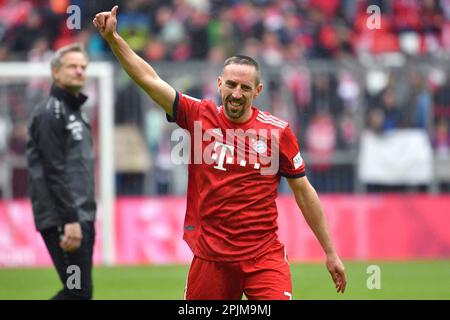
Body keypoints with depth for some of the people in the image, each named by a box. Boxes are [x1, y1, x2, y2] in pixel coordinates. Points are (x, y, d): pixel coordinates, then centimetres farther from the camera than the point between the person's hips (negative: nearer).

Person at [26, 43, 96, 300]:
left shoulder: (75, 111, 20)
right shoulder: (50, 113, -11)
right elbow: (54, 173, -18)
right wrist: (70, 220, -23)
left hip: (81, 218, 10)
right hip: (63, 220, -10)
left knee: (77, 291, 9)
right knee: (79, 292, -12)